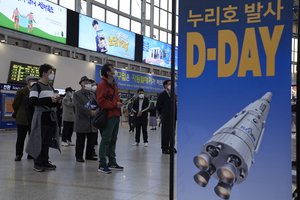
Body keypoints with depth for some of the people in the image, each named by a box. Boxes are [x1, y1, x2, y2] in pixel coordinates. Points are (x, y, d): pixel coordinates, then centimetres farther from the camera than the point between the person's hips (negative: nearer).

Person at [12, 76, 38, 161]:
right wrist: (17, 113, 11)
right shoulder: (21, 91, -3)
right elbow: (15, 104, 2)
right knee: (21, 138, 4)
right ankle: (18, 155, 15)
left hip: (34, 119, 3)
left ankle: (31, 154, 19)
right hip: (22, 119, -3)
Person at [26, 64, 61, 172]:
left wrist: (56, 100, 2)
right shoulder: (36, 86, -7)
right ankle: (37, 163, 6)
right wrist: (49, 100, -19)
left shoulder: (50, 87, 18)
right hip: (41, 117, -7)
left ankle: (45, 161, 17)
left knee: (47, 141, 9)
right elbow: (32, 101, -20)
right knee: (39, 140, -3)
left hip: (51, 117, 7)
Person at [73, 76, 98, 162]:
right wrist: (90, 112, -18)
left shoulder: (92, 94, 19)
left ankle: (89, 155, 19)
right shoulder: (77, 94, 0)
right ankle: (79, 156, 10)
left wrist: (96, 111, -10)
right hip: (82, 122, -5)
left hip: (92, 122, 6)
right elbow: (79, 107, -13)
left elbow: (98, 105, 12)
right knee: (80, 141, 1)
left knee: (92, 140, 8)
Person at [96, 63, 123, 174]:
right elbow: (101, 101, -20)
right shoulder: (102, 85, -11)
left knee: (113, 140, 15)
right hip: (108, 116, -10)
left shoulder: (113, 84, 19)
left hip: (116, 115, 10)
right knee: (106, 140, -7)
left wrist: (119, 103, 10)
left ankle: (112, 163, 25)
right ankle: (102, 165, -2)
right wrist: (115, 104, -18)